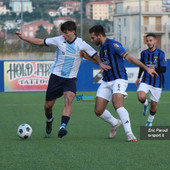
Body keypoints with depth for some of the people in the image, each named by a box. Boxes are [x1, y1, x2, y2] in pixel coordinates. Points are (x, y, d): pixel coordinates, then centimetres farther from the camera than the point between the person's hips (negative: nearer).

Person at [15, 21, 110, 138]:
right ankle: (49, 119, 40)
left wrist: (101, 63, -18)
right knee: (49, 104, 6)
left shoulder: (82, 45, -8)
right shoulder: (59, 40, -5)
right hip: (56, 76, 2)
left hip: (71, 78, -2)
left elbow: (94, 55, 2)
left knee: (69, 100, -28)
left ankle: (63, 127, -36)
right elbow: (40, 42, 3)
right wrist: (23, 38, 0)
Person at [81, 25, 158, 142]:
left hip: (119, 79, -8)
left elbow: (129, 58, -16)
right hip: (106, 82, 8)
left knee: (117, 105, -30)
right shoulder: (102, 47, 14)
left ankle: (129, 134, -29)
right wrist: (89, 58, 23)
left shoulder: (113, 45, -13)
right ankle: (115, 124, 27)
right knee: (98, 111, 0)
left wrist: (146, 68, -20)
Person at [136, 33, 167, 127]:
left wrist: (155, 69, -34)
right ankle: (146, 103, 12)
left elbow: (164, 69, -15)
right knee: (141, 97, -25)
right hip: (146, 80, 2)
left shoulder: (161, 54, -11)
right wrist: (138, 77, 23)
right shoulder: (144, 53, 2)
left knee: (153, 104, 3)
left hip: (157, 82, -2)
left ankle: (150, 120, 30)